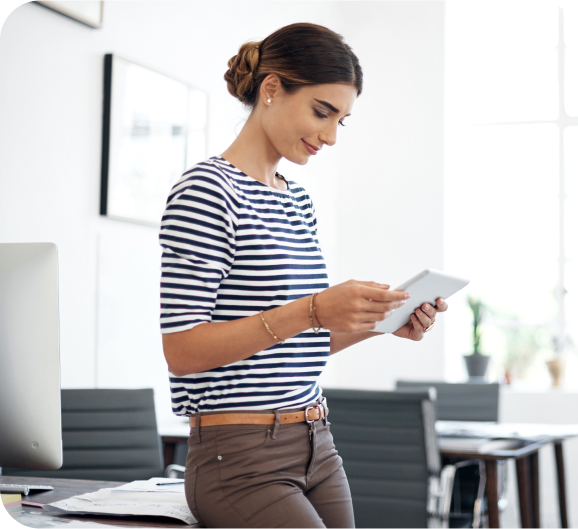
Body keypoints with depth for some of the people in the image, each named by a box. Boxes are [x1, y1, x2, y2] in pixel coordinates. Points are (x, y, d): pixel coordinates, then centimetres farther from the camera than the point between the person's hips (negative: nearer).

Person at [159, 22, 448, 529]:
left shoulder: (298, 201, 15)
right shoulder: (206, 191, -10)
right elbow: (182, 350, -17)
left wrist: (377, 321, 4)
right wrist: (312, 309, -23)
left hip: (316, 450, 8)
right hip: (242, 457, -8)